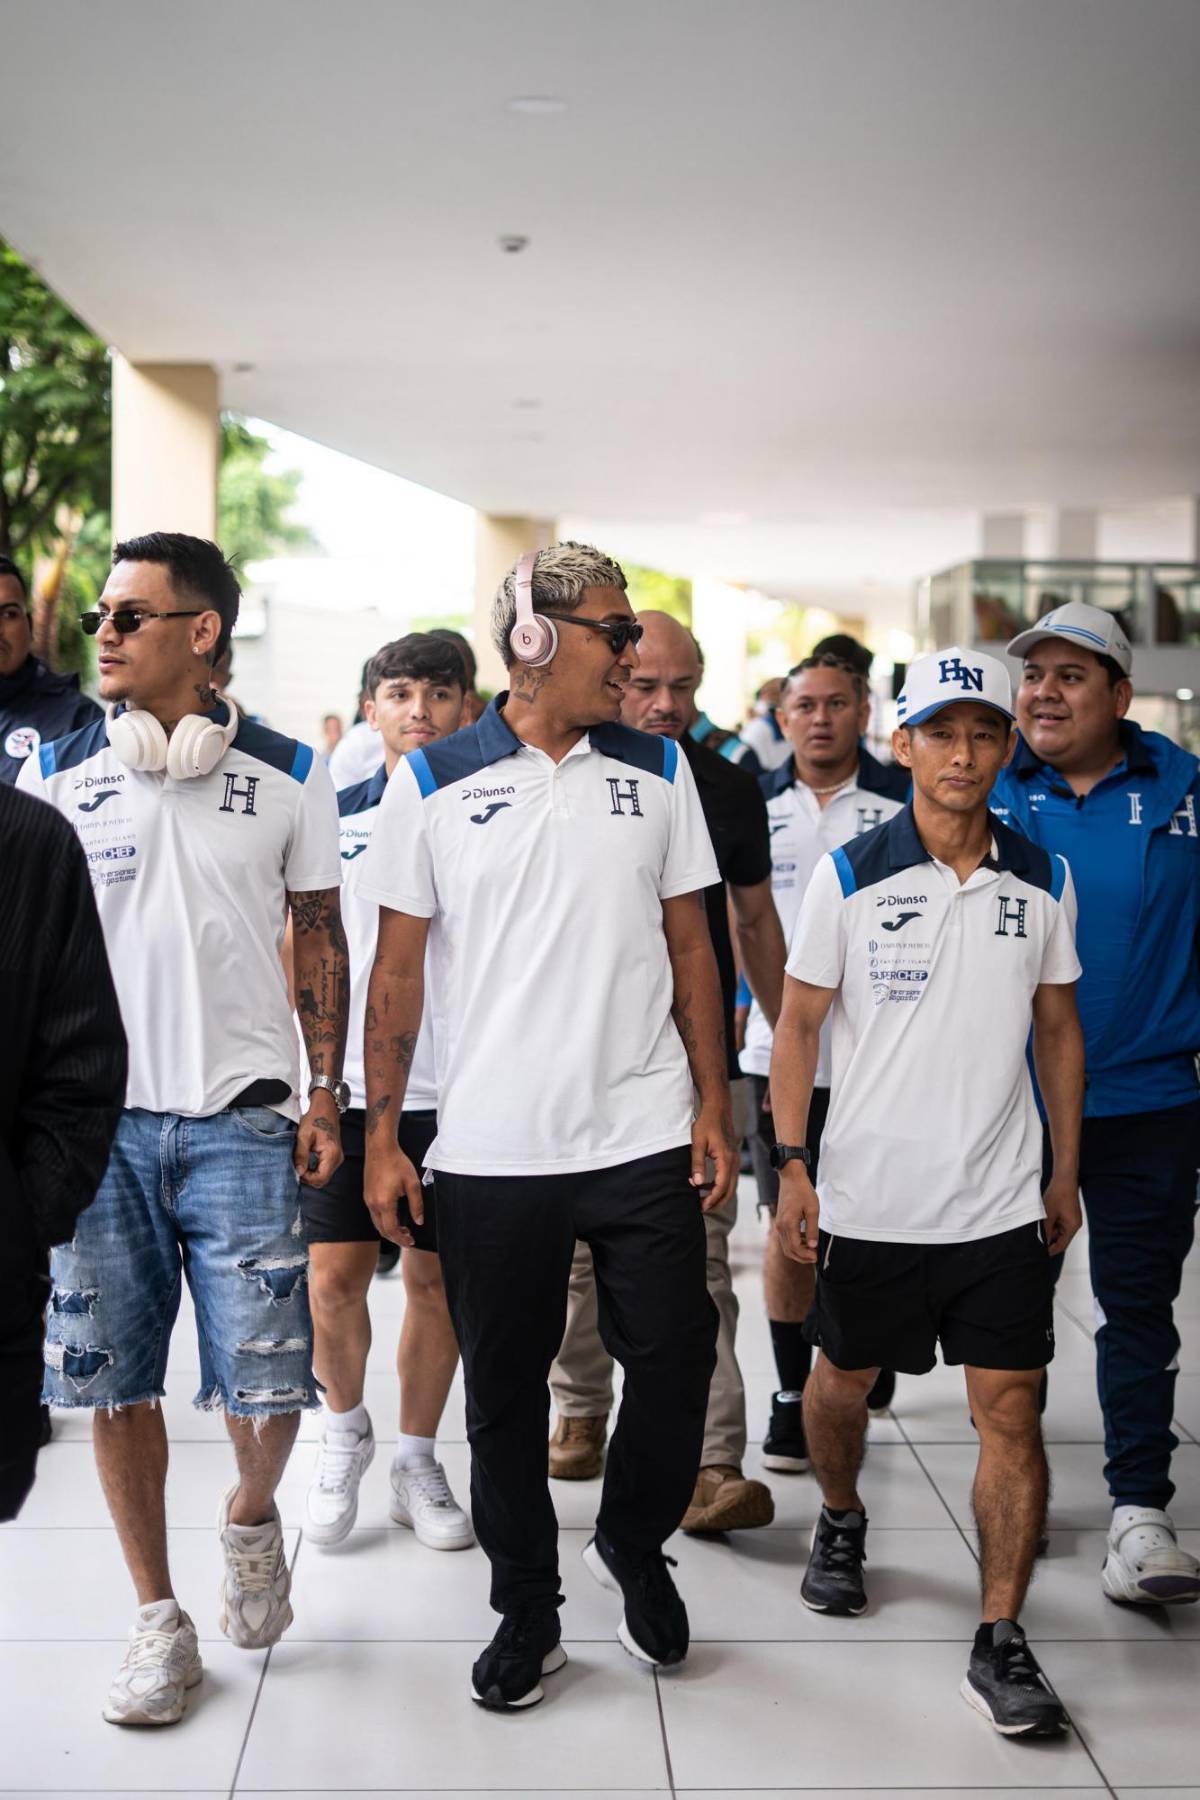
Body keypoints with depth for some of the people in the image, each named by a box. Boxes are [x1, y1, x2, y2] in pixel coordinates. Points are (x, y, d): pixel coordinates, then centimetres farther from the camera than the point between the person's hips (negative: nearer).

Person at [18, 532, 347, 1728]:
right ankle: (158, 1620, 22)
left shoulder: (287, 777, 2)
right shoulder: (56, 776, 3)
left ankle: (251, 1516, 29)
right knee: (114, 1379, 5)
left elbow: (320, 942, 8)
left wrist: (326, 1096, 2)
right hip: (98, 1119, 1)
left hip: (238, 1120, -1)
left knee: (265, 1381, -4)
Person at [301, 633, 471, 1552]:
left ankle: (417, 1460, 23)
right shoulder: (335, 816, 5)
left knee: (436, 1279, 7)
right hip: (346, 1083, 1)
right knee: (335, 1276, -2)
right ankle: (345, 1428, 24)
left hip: (453, 1087, -1)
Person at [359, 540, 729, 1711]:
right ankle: (527, 1615, 28)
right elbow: (396, 967, 0)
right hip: (488, 1151, -1)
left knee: (673, 1362, 4)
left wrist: (713, 1107, 3)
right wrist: (381, 1136, -4)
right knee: (503, 1395, 9)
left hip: (645, 1140, 2)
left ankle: (633, 1546, 33)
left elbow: (690, 948, 9)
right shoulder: (433, 782, -1)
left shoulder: (657, 772, 6)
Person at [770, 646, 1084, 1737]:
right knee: (842, 1380, 16)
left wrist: (1066, 1173, 11)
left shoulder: (1044, 882, 3)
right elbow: (799, 1025, -1)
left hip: (1001, 1201, 1)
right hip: (868, 1196, -1)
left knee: (1012, 1411, -4)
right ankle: (841, 1522, 46)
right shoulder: (849, 878, -5)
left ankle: (1001, 1644, 4)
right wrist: (791, 1165, -7)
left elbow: (1059, 1031, 12)